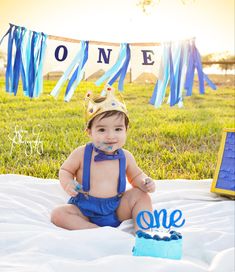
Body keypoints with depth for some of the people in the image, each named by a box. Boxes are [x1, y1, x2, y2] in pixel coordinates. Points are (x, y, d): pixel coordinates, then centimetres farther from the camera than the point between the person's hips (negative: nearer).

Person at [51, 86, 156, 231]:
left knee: (140, 195, -14)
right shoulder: (81, 154, -11)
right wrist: (67, 184, -19)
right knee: (58, 214, -24)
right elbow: (65, 170, 4)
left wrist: (144, 182, -10)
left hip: (117, 211, 1)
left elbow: (136, 175, 13)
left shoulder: (125, 157, -3)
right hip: (85, 211, -1)